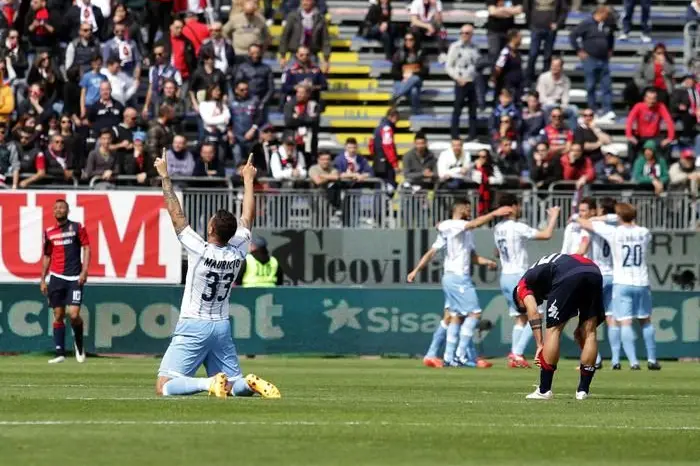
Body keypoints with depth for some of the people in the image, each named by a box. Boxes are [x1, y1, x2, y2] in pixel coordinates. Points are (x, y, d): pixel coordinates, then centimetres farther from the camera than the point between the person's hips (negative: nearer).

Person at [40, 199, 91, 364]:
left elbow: (86, 248, -1)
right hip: (56, 277, 3)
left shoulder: (77, 228, 0)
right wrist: (42, 280, 13)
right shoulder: (49, 232, 10)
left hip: (74, 278, -3)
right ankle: (60, 353, 5)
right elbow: (47, 256, 17)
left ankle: (79, 343, 14)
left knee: (74, 315, -12)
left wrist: (84, 271, -11)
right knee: (58, 316, 1)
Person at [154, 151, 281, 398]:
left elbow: (176, 214, -12)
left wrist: (164, 176, -5)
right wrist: (248, 179, 23)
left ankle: (210, 383, -31)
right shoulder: (238, 252, -3)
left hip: (192, 328, -6)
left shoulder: (199, 250, -16)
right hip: (222, 328, 6)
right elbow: (247, 218, 12)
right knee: (233, 385, 15)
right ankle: (251, 384, -18)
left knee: (163, 387, -10)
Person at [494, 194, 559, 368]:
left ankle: (514, 356, 0)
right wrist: (553, 216, -1)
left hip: (505, 277, 8)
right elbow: (547, 235, -17)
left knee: (520, 319, 11)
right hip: (519, 277, -8)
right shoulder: (518, 228, -15)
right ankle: (517, 353, -11)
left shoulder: (498, 229, 9)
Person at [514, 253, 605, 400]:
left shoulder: (523, 284, 24)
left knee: (553, 330, 5)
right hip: (594, 271, 6)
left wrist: (540, 345, 4)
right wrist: (580, 329, 31)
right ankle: (583, 390, 16)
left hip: (568, 277, -6)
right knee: (589, 332, 13)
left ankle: (544, 390, 7)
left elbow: (533, 312, 7)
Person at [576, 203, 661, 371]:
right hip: (642, 283, 3)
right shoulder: (644, 233, 2)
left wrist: (576, 218, 23)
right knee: (646, 321, 17)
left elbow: (587, 224, 4)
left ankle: (633, 361, -15)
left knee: (625, 323, -4)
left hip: (622, 284, -3)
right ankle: (652, 359, 18)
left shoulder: (613, 232, -6)